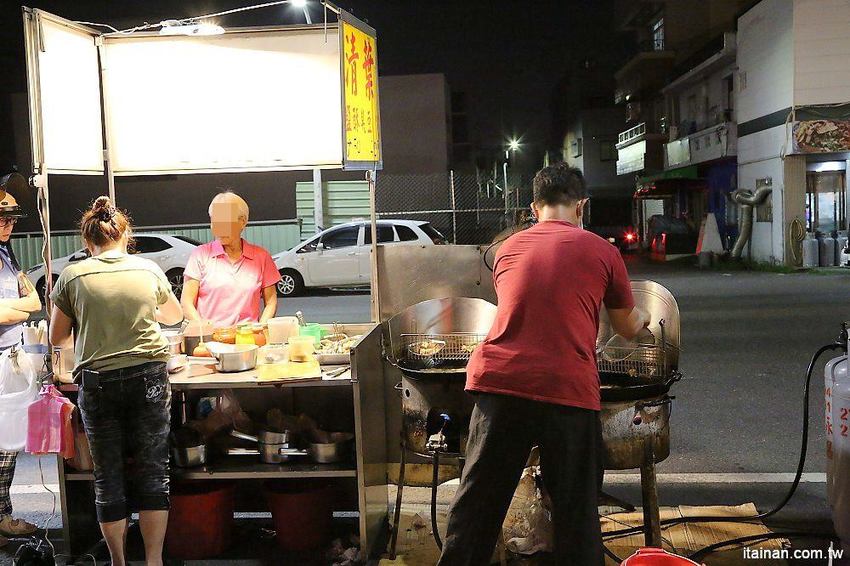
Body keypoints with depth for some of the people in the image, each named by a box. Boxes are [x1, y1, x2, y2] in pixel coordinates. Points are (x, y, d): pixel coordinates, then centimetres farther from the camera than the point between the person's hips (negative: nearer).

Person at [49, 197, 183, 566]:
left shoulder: (73, 276, -2)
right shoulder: (149, 270, 2)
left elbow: (56, 337, 8)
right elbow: (175, 316, 20)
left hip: (97, 382, 0)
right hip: (149, 378, 1)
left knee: (108, 476, 11)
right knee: (152, 471, 9)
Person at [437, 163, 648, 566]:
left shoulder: (508, 249, 15)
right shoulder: (602, 251, 6)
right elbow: (628, 328, 17)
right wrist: (644, 317, 41)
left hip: (499, 381, 3)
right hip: (567, 389, -2)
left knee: (478, 500, 12)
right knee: (575, 508, 11)